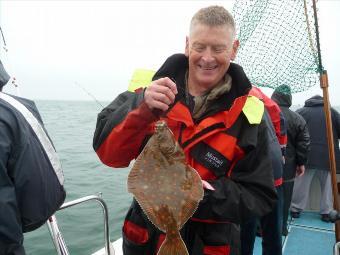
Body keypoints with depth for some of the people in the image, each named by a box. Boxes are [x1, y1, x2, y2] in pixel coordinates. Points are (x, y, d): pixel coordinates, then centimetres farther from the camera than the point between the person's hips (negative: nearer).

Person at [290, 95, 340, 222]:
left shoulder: (300, 112, 5)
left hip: (306, 155, 0)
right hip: (328, 155, 0)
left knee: (301, 184, 9)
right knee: (328, 184, 13)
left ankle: (295, 209, 16)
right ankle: (326, 212, 16)